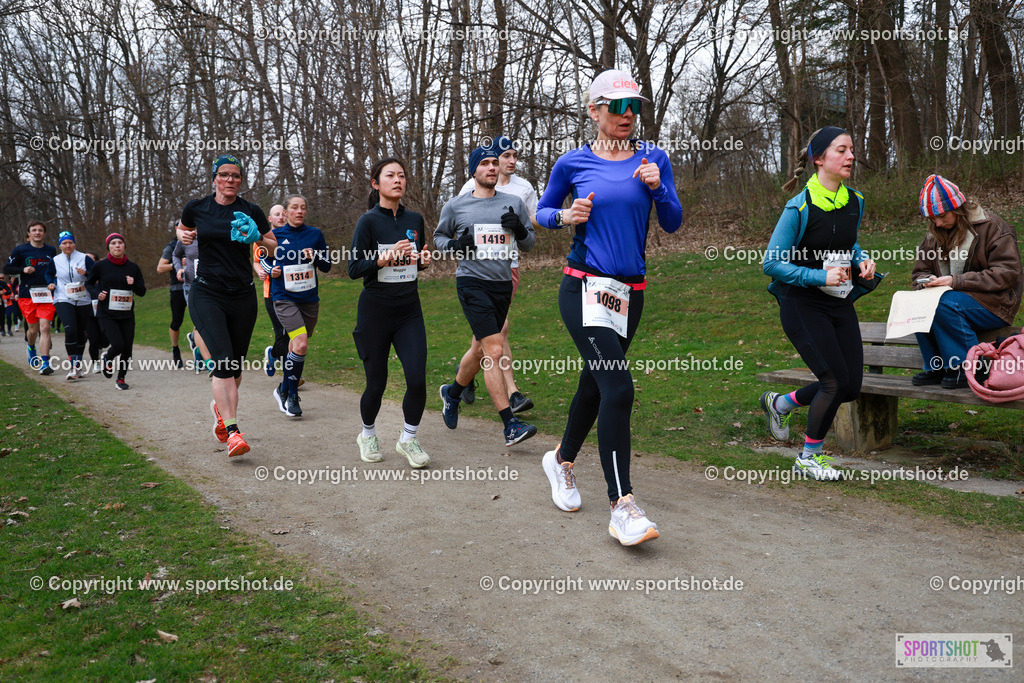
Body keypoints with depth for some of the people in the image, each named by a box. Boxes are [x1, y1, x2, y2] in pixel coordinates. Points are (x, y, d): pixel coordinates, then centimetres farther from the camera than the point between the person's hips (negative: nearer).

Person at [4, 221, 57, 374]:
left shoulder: (51, 251, 10)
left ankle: (45, 363, -12)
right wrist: (23, 269, -13)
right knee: (33, 329, 6)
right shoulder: (20, 250, 1)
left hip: (46, 294, 1)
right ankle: (31, 348, 40)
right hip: (27, 295, -1)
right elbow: (7, 269, 4)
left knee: (45, 327, -11)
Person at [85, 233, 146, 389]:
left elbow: (142, 292, 8)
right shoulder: (100, 266, -1)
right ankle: (107, 359, 19)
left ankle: (121, 379, 22)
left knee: (127, 349, 0)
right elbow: (88, 284, 13)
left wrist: (133, 284, -11)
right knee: (119, 345, -18)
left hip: (127, 315, 3)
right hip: (106, 315, -3)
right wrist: (97, 294, -6)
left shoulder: (133, 267, 5)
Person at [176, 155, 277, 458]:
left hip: (242, 296, 2)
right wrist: (183, 236, 1)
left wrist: (257, 239, -12)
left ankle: (220, 406, 39)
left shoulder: (251, 211, 2)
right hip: (207, 295, -2)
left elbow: (274, 248, 8)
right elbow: (181, 229, 24)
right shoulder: (196, 208, 3)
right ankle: (233, 432, -18)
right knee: (224, 360, -19)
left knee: (237, 365, 8)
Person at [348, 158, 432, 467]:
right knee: (376, 383, 5)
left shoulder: (415, 220, 8)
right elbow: (354, 269, -10)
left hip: (409, 311, 4)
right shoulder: (368, 221, -7)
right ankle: (368, 435, 33)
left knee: (417, 379, -9)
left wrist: (424, 260, 0)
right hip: (375, 312, -3)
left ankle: (409, 439, 13)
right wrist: (386, 257, -23)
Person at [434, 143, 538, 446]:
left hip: (502, 284, 4)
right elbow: (438, 236, 17)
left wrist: (519, 229, -7)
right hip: (472, 282, -4)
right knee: (494, 351, -16)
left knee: (481, 350, 16)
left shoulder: (513, 203, 10)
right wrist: (454, 245, -6)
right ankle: (510, 425, -15)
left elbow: (529, 244, 15)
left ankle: (452, 393, 43)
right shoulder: (456, 205, 4)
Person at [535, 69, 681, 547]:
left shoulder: (653, 158, 7)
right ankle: (622, 507, -15)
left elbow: (673, 224, 4)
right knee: (618, 386, -18)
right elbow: (542, 212, 13)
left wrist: (657, 187, -13)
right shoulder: (573, 163, 1)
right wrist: (566, 216, -8)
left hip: (629, 292, 4)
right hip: (584, 288, -4)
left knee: (596, 383, 16)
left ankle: (562, 460, 41)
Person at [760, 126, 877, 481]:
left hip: (840, 304, 7)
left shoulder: (855, 201, 4)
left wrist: (862, 260, 1)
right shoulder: (800, 207, -17)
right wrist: (820, 277, -23)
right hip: (803, 305, -7)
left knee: (851, 386, 6)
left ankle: (780, 403, 32)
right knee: (836, 381, -10)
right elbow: (771, 264, -16)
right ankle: (809, 458, 13)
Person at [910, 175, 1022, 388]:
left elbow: (1006, 273, -16)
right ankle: (936, 368, -12)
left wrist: (956, 281, -25)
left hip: (995, 304, -6)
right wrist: (927, 281, -11)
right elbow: (919, 272, 16)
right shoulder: (935, 235, 11)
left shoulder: (992, 227, -8)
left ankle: (965, 369, -21)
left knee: (945, 304, -33)